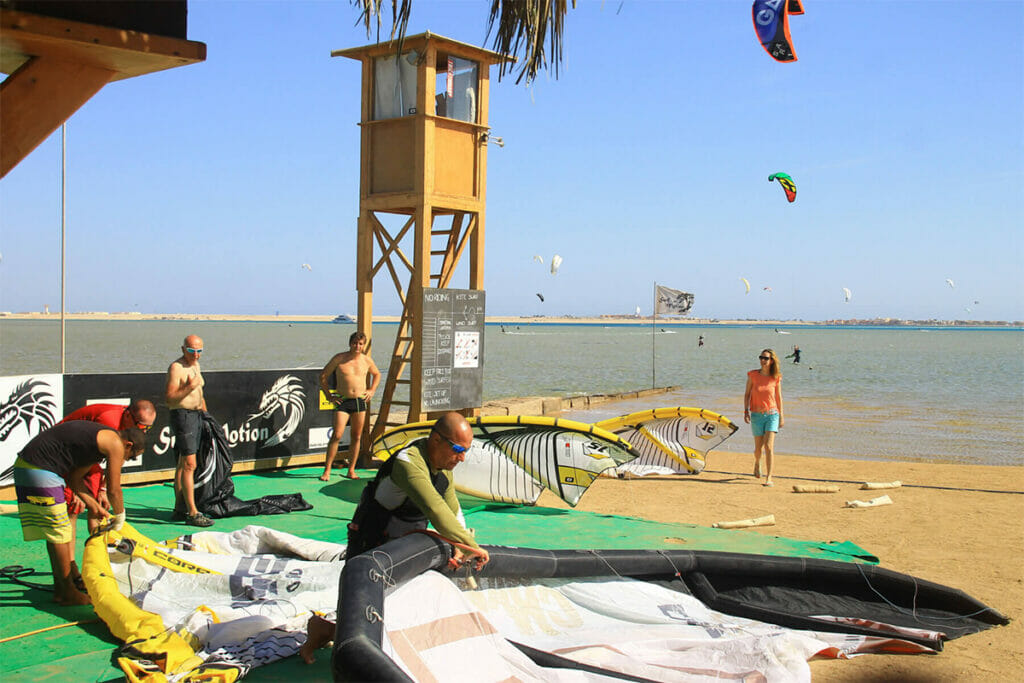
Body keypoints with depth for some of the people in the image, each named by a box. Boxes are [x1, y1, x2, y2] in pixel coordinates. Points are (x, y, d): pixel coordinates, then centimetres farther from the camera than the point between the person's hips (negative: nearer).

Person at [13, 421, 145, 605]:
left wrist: (93, 505, 24)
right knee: (59, 532, -3)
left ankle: (61, 586, 26)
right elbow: (114, 490, -5)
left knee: (55, 530, 16)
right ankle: (67, 592, 6)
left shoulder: (100, 435, 19)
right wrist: (119, 517, 11)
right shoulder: (115, 443, -9)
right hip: (39, 470, -10)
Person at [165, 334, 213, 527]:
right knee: (189, 465, -12)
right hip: (182, 415, -9)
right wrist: (189, 388, -29)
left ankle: (179, 508, 19)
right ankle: (192, 513, -13)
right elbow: (169, 398, -19)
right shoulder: (176, 368, -13)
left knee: (183, 464, 13)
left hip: (196, 415, 9)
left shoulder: (196, 365, 15)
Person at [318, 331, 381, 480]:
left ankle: (351, 471, 14)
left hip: (361, 401, 3)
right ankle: (327, 470, -4)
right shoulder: (339, 358, -3)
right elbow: (323, 376, 4)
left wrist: (371, 390, 12)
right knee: (337, 435, -11)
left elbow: (377, 374, 26)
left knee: (356, 437, 6)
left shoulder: (367, 360, 6)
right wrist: (329, 395, 0)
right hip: (343, 401, -3)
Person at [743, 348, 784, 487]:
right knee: (758, 448, 9)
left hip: (772, 414, -1)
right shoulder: (753, 375, -2)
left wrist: (781, 416, 11)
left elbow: (779, 397, 9)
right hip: (757, 415, 1)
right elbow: (747, 394, 6)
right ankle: (757, 462, 44)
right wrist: (746, 411, -3)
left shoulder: (776, 378, -1)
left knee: (769, 446, -13)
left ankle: (769, 478, -10)